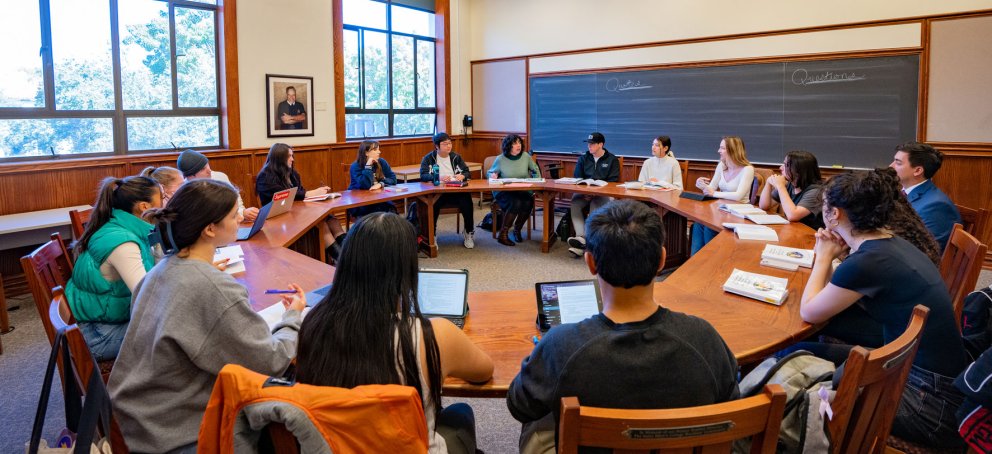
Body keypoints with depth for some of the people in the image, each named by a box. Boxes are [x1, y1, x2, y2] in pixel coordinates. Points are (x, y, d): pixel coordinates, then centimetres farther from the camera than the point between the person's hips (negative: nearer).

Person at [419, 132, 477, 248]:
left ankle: (469, 233, -8)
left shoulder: (456, 157, 18)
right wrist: (438, 178, -23)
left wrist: (462, 176, -10)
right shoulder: (428, 158, 8)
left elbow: (467, 172, 15)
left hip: (456, 190, 2)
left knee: (466, 201, -28)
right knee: (432, 204, -35)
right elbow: (423, 175, -6)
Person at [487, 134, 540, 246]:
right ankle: (503, 234, -22)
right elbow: (490, 172, 11)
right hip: (504, 191, -3)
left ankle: (517, 230, -3)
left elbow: (536, 171, 17)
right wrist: (493, 176, -13)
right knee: (516, 203, -34)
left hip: (523, 191, 3)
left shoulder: (526, 156, 3)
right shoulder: (500, 159, -3)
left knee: (528, 203, -30)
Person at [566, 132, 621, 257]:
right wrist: (584, 191, -9)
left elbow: (613, 181, -1)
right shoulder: (583, 159, 16)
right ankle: (581, 237, -40)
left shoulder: (612, 160, 6)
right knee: (574, 204, -29)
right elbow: (577, 178, 13)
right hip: (584, 191, 3)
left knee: (595, 206, -35)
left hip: (603, 193, -3)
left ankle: (582, 242, -42)